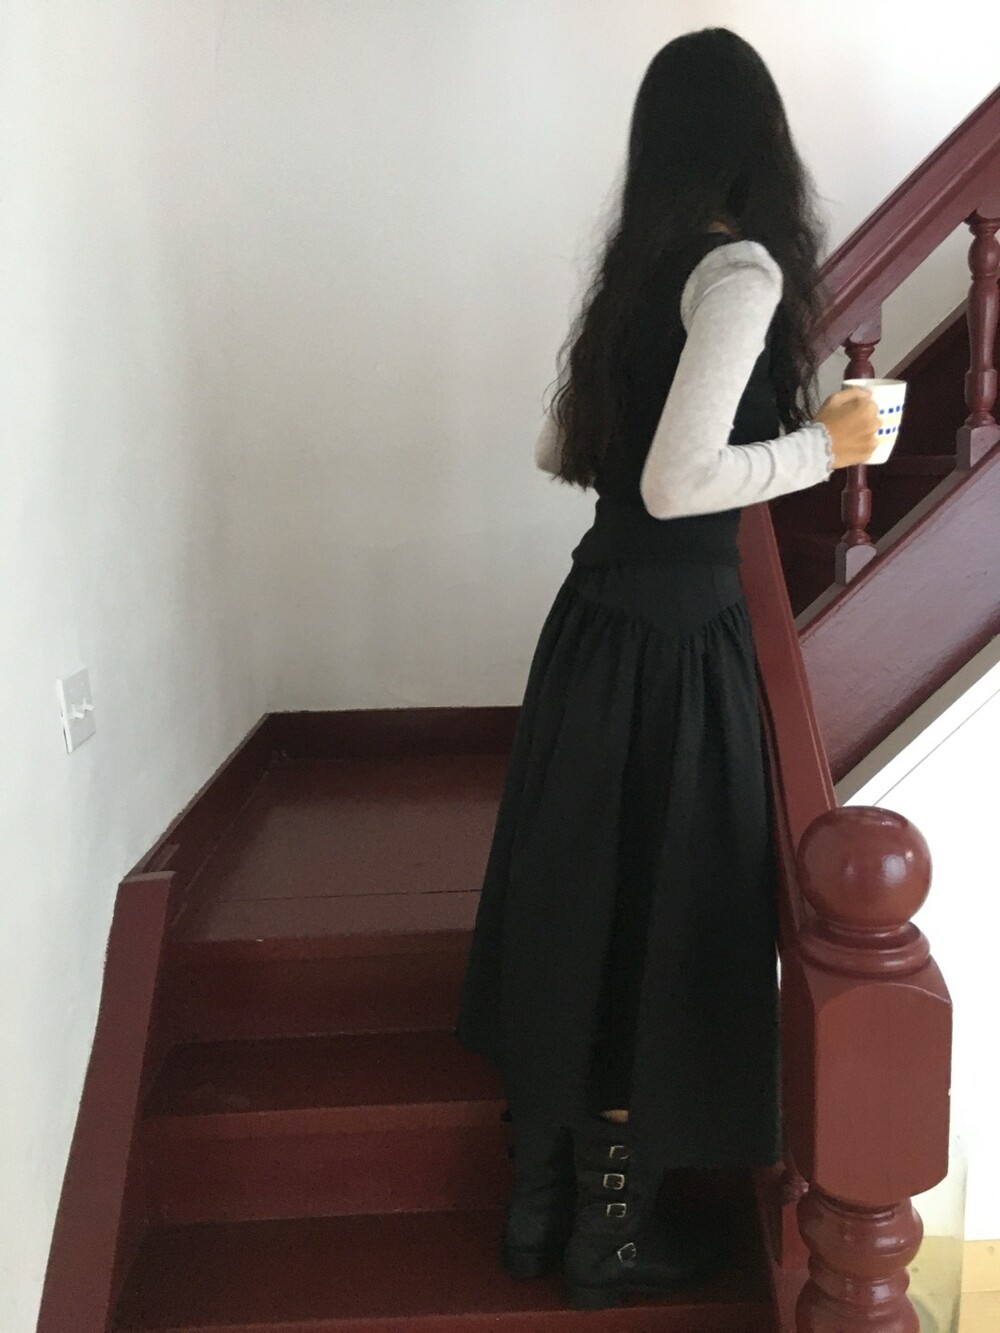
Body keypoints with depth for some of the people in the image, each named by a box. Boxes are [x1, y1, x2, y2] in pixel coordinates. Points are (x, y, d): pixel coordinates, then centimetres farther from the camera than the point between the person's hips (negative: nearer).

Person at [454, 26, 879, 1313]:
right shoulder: (744, 271, -13)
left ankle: (539, 1199, 33)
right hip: (676, 642, -8)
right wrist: (822, 445, -9)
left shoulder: (639, 265, 10)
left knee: (575, 908, 16)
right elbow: (677, 484, -21)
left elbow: (560, 451, 15)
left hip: (598, 619, 8)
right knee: (659, 927, 6)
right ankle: (614, 1234, 25)